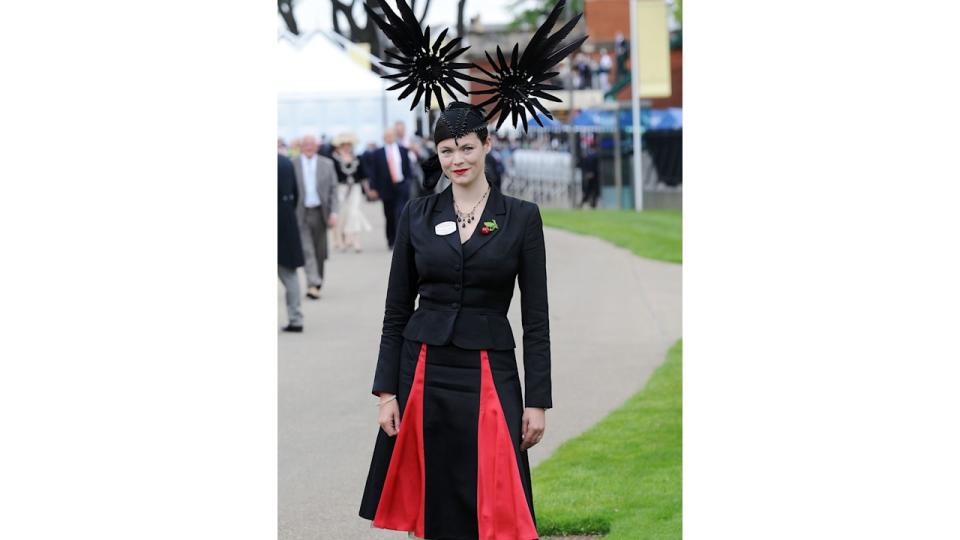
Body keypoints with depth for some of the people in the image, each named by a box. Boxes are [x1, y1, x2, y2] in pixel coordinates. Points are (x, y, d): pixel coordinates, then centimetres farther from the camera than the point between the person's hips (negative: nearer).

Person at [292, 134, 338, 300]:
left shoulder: (327, 164, 7)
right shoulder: (292, 165, 1)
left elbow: (333, 189, 6)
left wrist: (333, 212, -5)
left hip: (319, 212, 2)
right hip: (300, 213, -2)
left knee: (319, 252, 8)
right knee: (306, 250, -12)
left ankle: (317, 284, 19)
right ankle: (313, 284, -19)